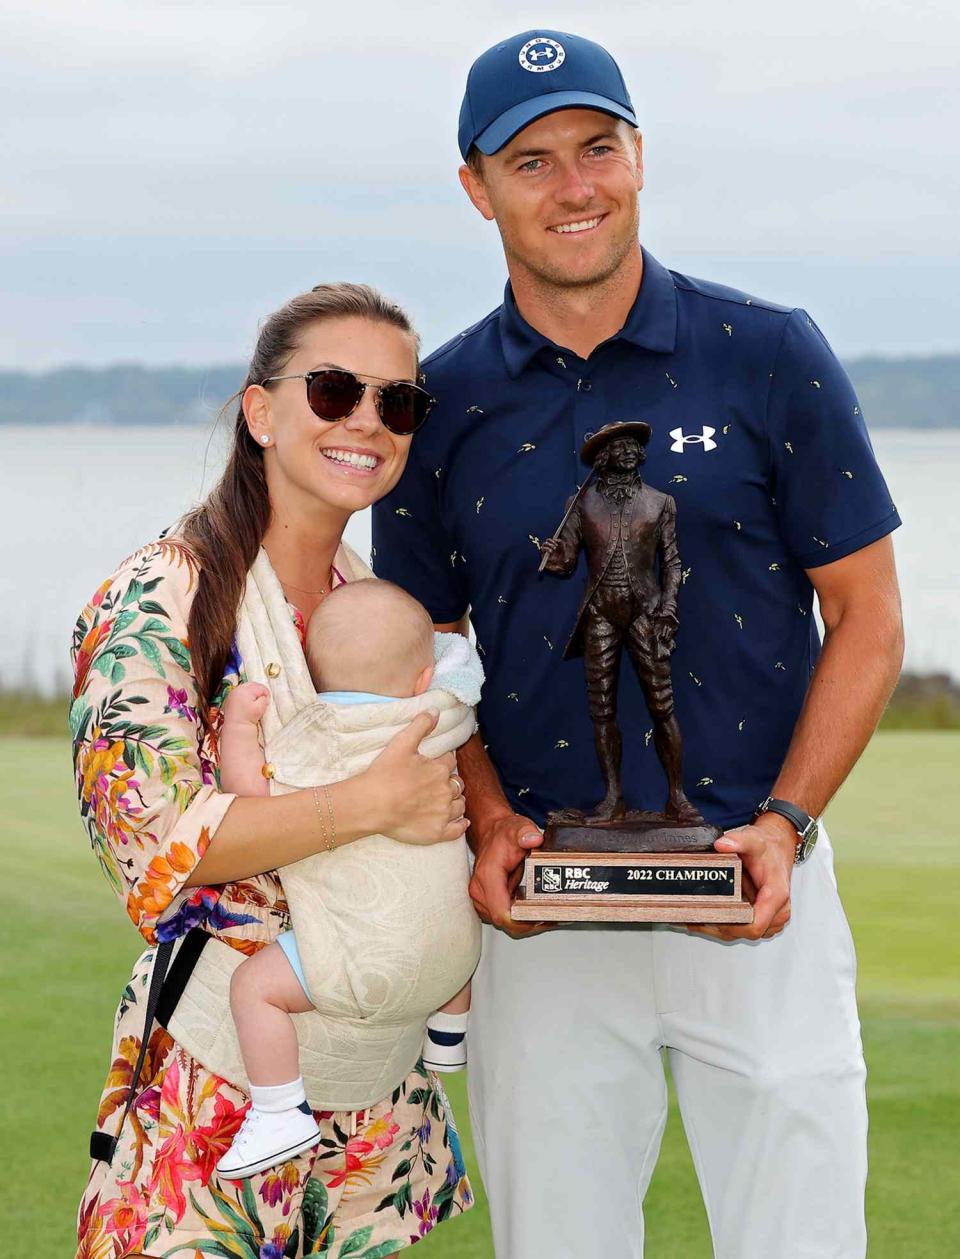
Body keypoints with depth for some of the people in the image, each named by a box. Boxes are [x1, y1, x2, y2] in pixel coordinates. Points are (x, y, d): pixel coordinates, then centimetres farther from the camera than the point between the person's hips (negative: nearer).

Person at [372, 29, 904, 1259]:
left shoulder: (770, 358, -1)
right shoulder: (441, 404, 5)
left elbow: (866, 617, 3)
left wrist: (785, 825, -10)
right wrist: (487, 823, -6)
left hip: (759, 896, -1)